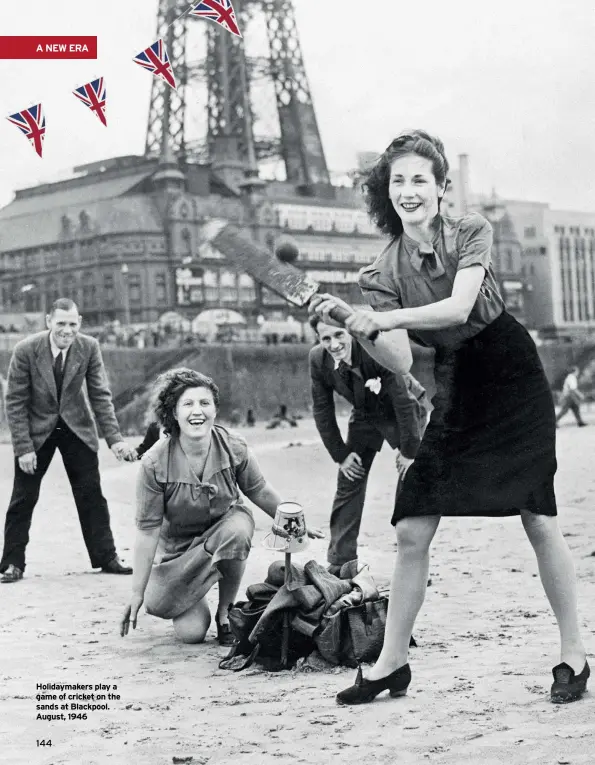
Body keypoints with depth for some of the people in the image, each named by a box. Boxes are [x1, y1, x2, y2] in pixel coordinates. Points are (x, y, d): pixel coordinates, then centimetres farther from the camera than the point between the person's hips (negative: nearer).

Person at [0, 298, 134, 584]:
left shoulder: (89, 348, -14)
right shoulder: (25, 350, -20)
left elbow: (100, 396, -7)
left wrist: (114, 438, -16)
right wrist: (23, 448, -18)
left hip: (77, 427, 2)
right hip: (36, 429, -2)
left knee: (91, 494, 4)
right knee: (23, 498, 1)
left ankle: (106, 558, 14)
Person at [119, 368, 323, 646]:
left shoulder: (233, 446, -18)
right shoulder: (154, 464, -25)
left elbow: (260, 492, 1)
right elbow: (147, 530, -18)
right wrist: (137, 593, -17)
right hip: (179, 545, -1)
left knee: (236, 531, -37)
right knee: (191, 632, -16)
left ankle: (225, 612, -11)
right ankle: (195, 602, 25)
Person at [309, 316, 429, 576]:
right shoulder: (318, 359, -19)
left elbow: (404, 400, -28)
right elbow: (322, 409, -7)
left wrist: (409, 450, -23)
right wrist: (340, 454, -7)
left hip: (405, 410, -5)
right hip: (365, 415, 5)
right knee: (349, 483, 1)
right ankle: (340, 565, 8)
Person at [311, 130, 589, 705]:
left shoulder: (470, 231, -9)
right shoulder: (384, 271, -1)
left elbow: (459, 307, -24)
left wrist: (383, 318, -33)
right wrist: (353, 326, -26)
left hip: (511, 377, -3)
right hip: (452, 390, 3)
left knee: (538, 519, -6)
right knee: (410, 532, -1)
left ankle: (573, 657, 9)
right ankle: (391, 664, 12)